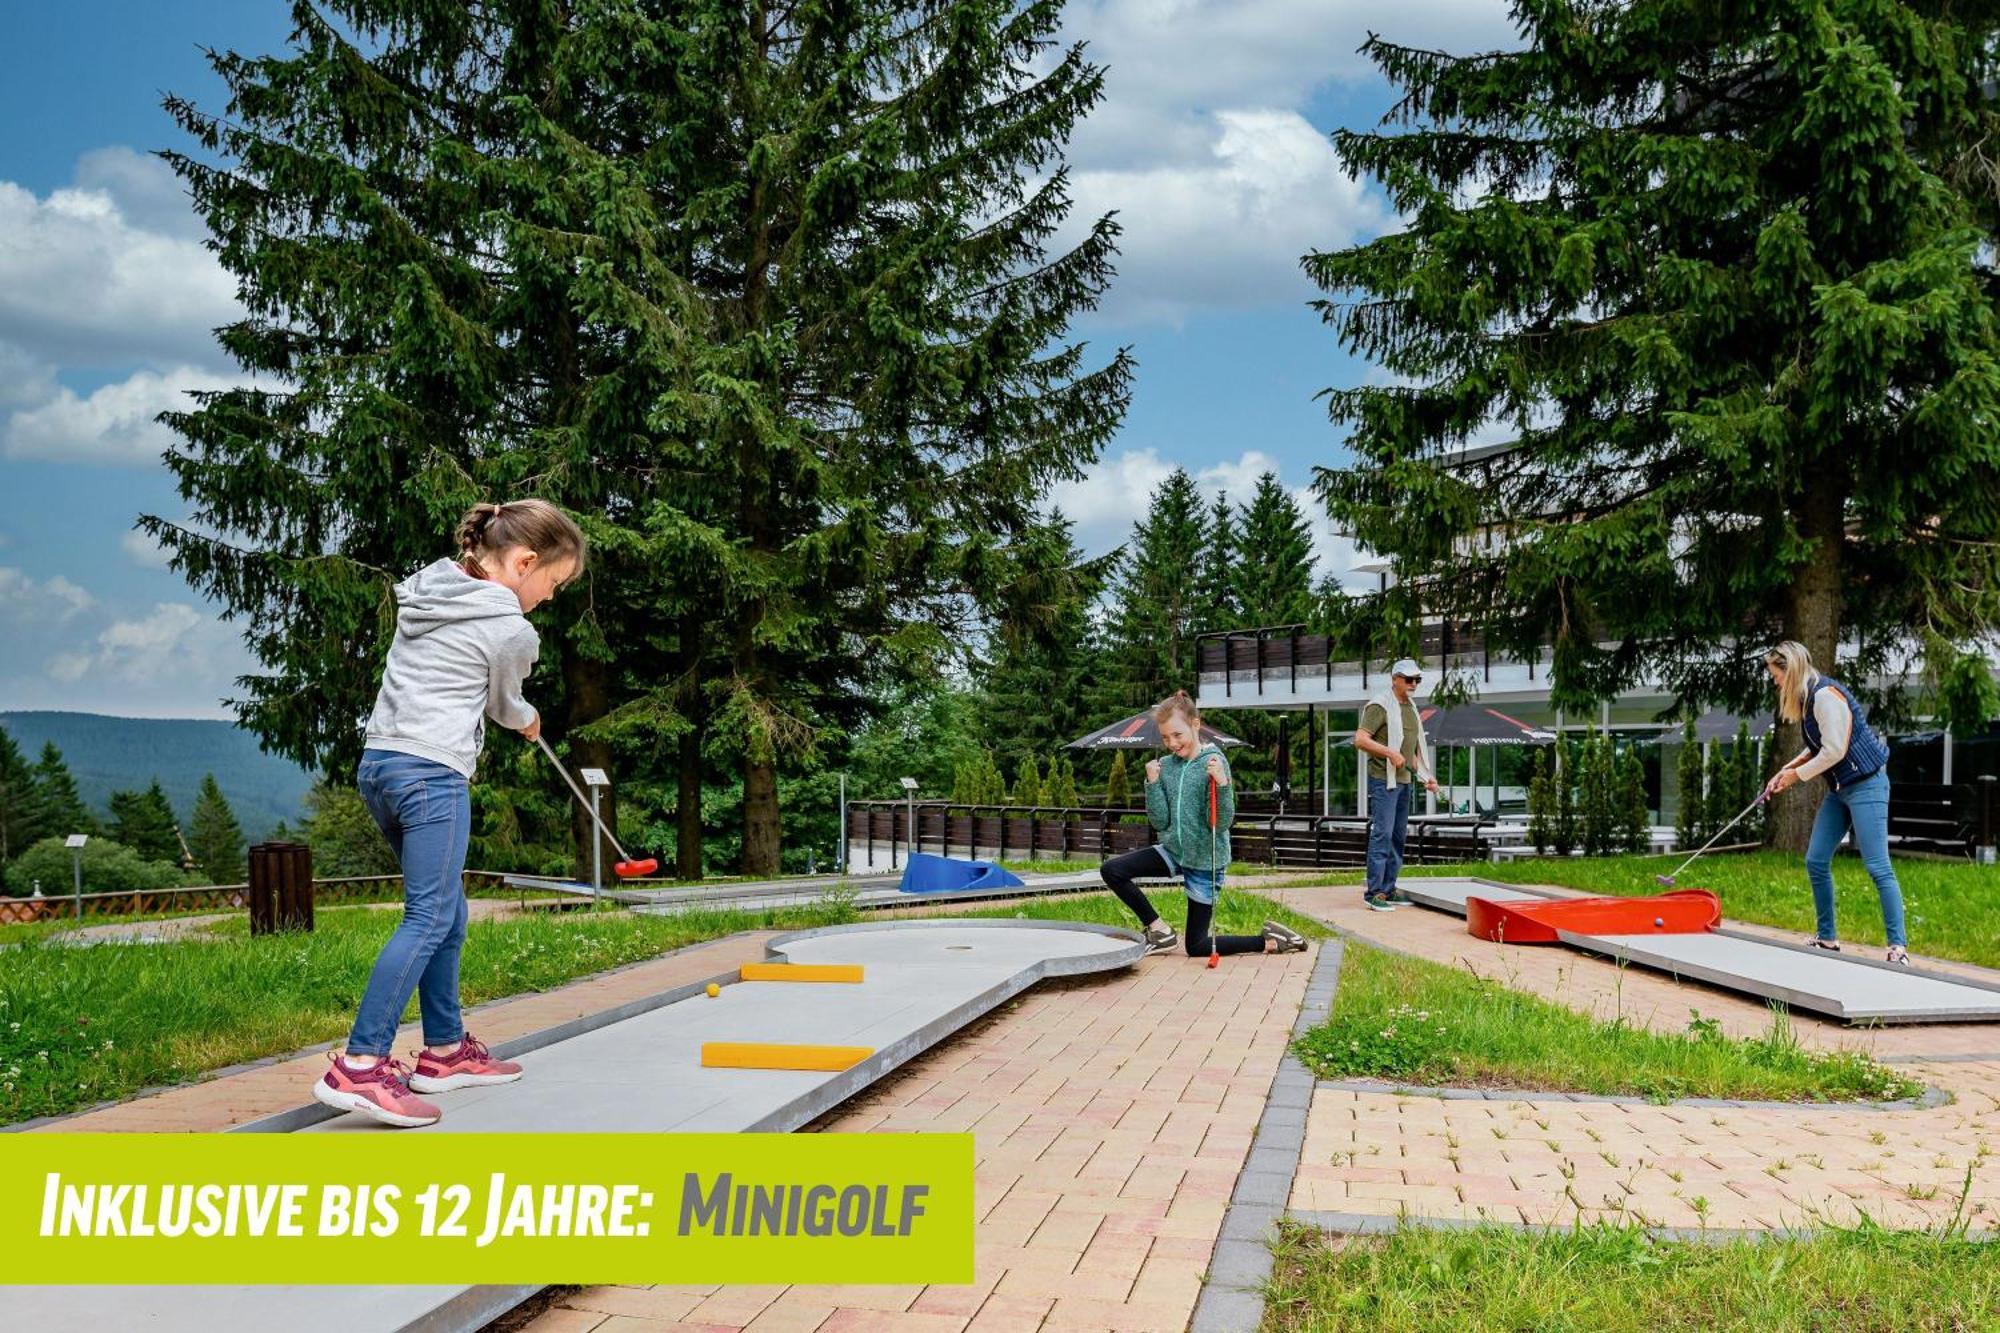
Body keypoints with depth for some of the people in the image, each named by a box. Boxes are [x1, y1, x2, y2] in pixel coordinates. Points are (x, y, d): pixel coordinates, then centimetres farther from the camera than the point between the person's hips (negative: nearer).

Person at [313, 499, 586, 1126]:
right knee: (428, 919, -12)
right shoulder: (511, 630, -6)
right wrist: (527, 719, 33)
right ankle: (358, 1067, -21)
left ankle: (445, 1050, 20)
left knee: (447, 913, 15)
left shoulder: (424, 589, 15)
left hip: (380, 761, 9)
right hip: (433, 773, -9)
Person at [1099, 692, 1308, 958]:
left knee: (1197, 947, 1)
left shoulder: (1214, 763, -15)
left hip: (1205, 860, -6)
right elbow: (1161, 822, -3)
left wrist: (1222, 784, -33)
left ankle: (1272, 941, 18)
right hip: (1174, 850, 6)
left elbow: (1220, 824, -19)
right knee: (1112, 870, -11)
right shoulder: (1165, 766, 0)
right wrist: (1153, 783, -15)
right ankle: (1160, 932, 1)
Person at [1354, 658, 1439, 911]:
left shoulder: (1411, 708, 17)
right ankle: (1373, 892, -10)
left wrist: (1427, 776, 17)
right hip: (1383, 779, -9)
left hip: (1404, 780, 9)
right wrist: (1390, 752, -25)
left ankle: (1388, 889, 17)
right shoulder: (1380, 706, -10)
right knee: (1382, 834, -11)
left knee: (1399, 836, 11)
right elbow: (1360, 739, -17)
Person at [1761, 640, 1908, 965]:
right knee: (1816, 861, 9)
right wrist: (1787, 770, 8)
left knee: (1878, 867, -11)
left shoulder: (1826, 695, -19)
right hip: (1839, 789, 10)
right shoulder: (1808, 698, 10)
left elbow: (1834, 751, -21)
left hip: (1865, 784, -10)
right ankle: (1827, 938, 18)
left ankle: (1898, 947, -9)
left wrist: (1798, 775, -8)